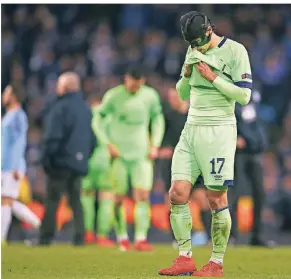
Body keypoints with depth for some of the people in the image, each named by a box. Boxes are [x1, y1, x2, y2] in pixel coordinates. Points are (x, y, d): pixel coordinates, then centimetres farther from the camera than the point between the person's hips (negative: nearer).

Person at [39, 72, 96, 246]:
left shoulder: (60, 108, -11)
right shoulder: (86, 109, 11)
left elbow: (53, 137, -15)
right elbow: (93, 139, 14)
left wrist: (47, 159, -8)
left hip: (61, 161, -7)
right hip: (80, 163, 7)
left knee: (52, 200, -4)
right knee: (76, 201, 11)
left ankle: (46, 237, -7)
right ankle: (80, 237, 3)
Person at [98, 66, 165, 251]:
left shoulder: (150, 95, 2)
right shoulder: (113, 96, -5)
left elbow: (158, 119, 16)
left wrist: (155, 145, 5)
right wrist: (108, 144, -8)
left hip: (141, 154, 2)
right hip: (119, 154, -1)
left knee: (143, 196, -9)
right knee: (119, 198, 0)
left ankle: (141, 238, -9)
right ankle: (122, 238, 11)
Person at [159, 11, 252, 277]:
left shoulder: (235, 51, -7)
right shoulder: (194, 51, 12)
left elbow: (244, 96, -11)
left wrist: (212, 77, -15)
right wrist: (187, 72, -1)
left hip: (218, 130, -6)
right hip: (191, 129, 6)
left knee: (217, 199, -4)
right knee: (177, 194, -3)